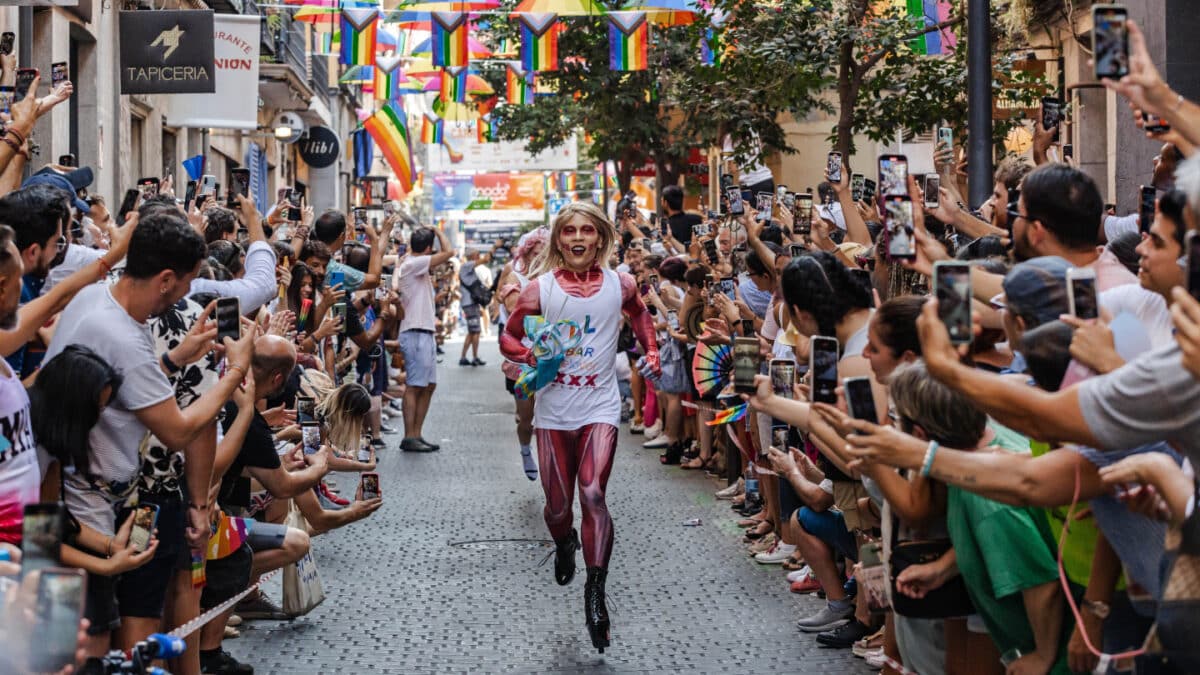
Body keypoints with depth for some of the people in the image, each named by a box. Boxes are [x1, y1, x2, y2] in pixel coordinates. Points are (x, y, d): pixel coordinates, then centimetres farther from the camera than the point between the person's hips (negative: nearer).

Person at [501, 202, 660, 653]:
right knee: (557, 506, 9)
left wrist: (650, 351, 7)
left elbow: (640, 315, 22)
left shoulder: (620, 285, 0)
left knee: (592, 493, -21)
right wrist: (532, 357, -17)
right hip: (554, 410, 1)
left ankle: (595, 593, -11)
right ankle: (564, 545, 46)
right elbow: (508, 338, 3)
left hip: (600, 407, -1)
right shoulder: (541, 288, -4)